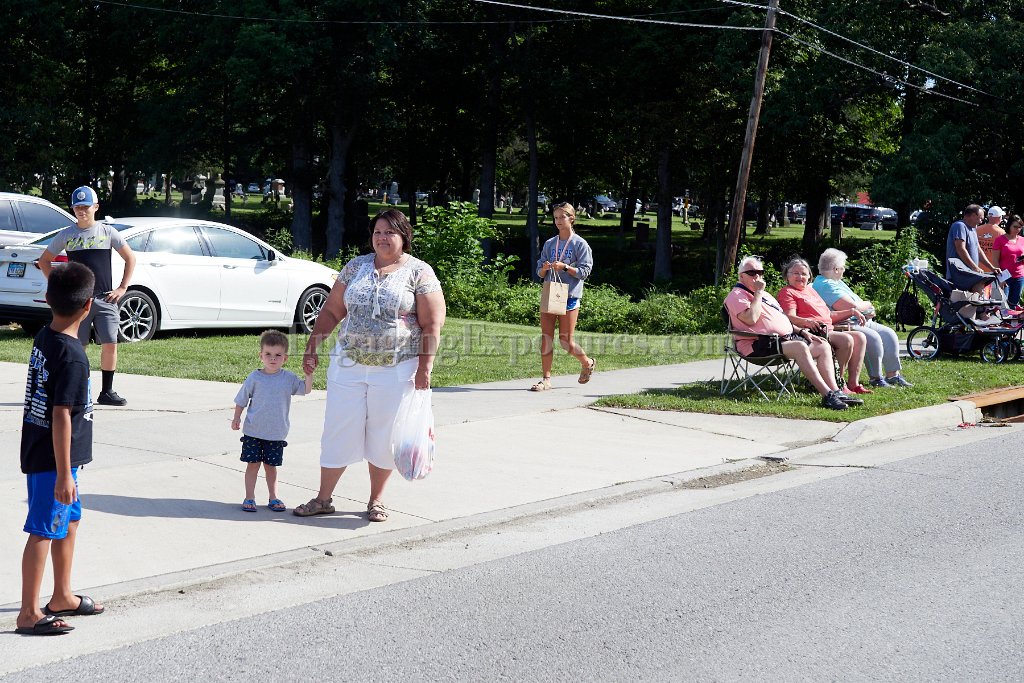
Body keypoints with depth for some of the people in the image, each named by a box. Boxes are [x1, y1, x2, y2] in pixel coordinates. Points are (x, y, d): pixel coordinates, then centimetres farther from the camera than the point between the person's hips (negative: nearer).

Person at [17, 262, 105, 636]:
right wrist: (64, 474, -21)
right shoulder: (72, 356, -24)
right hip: (53, 460, -9)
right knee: (43, 532, -1)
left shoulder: (43, 338, 3)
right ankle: (29, 613, 8)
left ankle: (62, 597, 33)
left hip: (39, 451, 9)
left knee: (70, 520, 20)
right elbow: (61, 415, -25)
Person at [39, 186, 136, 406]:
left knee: (110, 344, -6)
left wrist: (123, 287, 3)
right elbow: (44, 260, 14)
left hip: (105, 299, 0)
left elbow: (130, 258, 10)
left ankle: (107, 392, 3)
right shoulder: (66, 235, 5)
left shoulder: (107, 232, 4)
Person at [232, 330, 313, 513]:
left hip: (276, 433, 1)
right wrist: (237, 418, -5)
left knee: (271, 465, 10)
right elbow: (242, 400, 3)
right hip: (253, 431, -1)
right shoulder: (254, 378, -5)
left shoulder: (288, 378, 0)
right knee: (253, 464, 2)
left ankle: (273, 497, 21)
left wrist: (309, 373, -17)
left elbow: (306, 389, -4)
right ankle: (249, 498, 10)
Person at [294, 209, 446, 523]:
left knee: (383, 435, 5)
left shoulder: (419, 272, -2)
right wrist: (312, 349, 4)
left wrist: (424, 369, -11)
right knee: (338, 430, 4)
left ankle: (376, 500, 20)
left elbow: (432, 324, -5)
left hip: (396, 369, -3)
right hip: (348, 365, 3)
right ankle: (323, 499, 14)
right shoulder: (356, 267, 9)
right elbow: (331, 311, 11)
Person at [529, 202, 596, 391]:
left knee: (565, 340, -2)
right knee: (546, 337, -2)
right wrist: (544, 269, -9)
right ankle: (546, 379, 2)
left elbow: (584, 271, -7)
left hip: (569, 296, -5)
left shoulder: (580, 244, -2)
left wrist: (565, 267, -20)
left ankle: (587, 363, 26)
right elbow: (540, 272, 14)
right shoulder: (549, 244, 13)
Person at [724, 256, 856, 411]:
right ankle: (827, 395, -35)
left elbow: (783, 320, 31)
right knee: (800, 347, -32)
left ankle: (835, 392, -11)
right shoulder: (737, 295, -2)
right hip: (759, 344, -10)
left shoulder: (766, 295, 28)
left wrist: (802, 332, 17)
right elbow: (751, 319, -19)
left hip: (785, 337, 10)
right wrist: (758, 293, -10)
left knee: (823, 346, -3)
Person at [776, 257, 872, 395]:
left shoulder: (811, 290, 31)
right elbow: (790, 317, -13)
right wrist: (808, 322, -32)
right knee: (846, 339, -27)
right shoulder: (786, 292, 4)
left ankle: (853, 383, -14)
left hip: (828, 330, 9)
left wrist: (852, 312, 22)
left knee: (860, 337, -9)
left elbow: (829, 315, 32)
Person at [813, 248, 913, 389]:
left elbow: (854, 303, 25)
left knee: (888, 333, -1)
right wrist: (868, 305, -2)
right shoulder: (826, 286, -16)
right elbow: (852, 306, -22)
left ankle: (893, 375, 0)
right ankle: (876, 378, -19)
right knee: (873, 337, -30)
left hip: (859, 321, 11)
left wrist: (866, 311, 4)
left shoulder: (836, 282, 20)